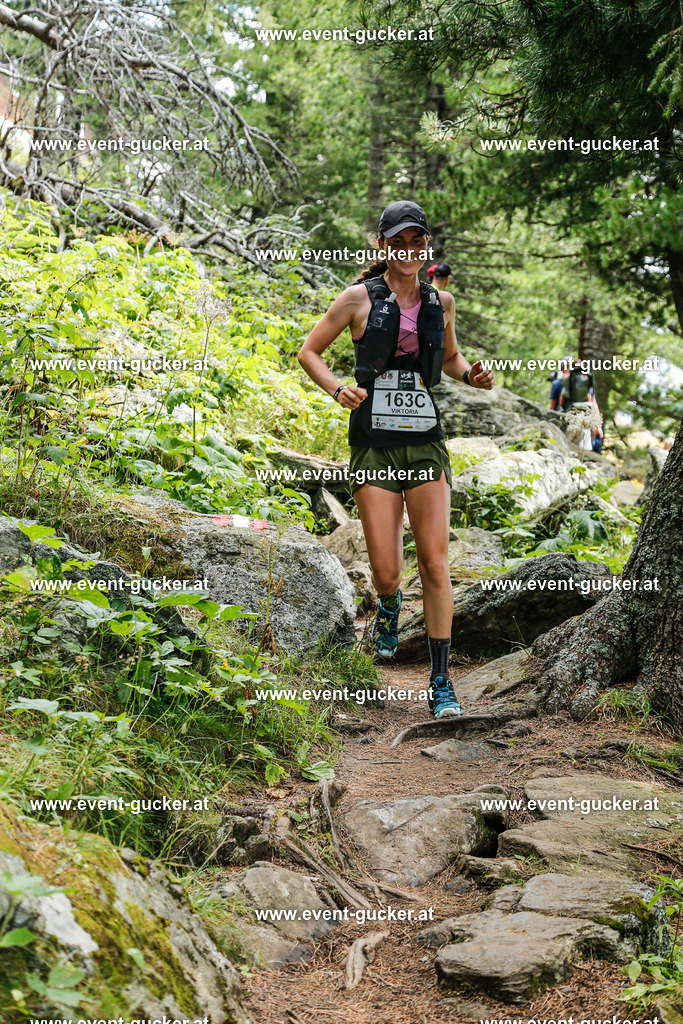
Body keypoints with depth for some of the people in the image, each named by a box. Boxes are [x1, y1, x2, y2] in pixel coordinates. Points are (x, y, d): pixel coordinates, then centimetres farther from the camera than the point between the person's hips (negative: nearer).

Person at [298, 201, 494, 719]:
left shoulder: (441, 301, 10)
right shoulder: (360, 298, 1)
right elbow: (309, 351, 7)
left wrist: (471, 374, 5)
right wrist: (338, 389, -10)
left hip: (426, 442, 2)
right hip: (374, 445, -2)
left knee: (436, 565, -6)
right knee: (385, 572, -4)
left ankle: (441, 682, 3)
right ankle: (390, 607, 36)